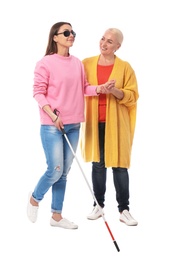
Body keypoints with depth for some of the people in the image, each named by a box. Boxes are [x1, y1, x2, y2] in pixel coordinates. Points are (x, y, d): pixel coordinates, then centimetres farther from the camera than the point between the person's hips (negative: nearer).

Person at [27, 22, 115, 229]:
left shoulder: (78, 63, 8)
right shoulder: (45, 63, -8)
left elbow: (83, 88, 11)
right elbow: (38, 92, -8)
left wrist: (100, 89, -8)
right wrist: (53, 115, -17)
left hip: (73, 125, 6)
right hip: (52, 125, -5)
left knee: (64, 172, 10)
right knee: (55, 171, -6)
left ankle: (56, 216, 22)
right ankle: (34, 199, 24)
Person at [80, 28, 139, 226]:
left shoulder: (125, 67, 0)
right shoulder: (86, 64, 6)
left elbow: (133, 95, -3)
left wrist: (115, 91, -18)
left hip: (116, 123, -2)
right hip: (94, 122, 2)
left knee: (119, 165, -1)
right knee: (97, 163, 8)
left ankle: (124, 210, 7)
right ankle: (98, 205, 21)